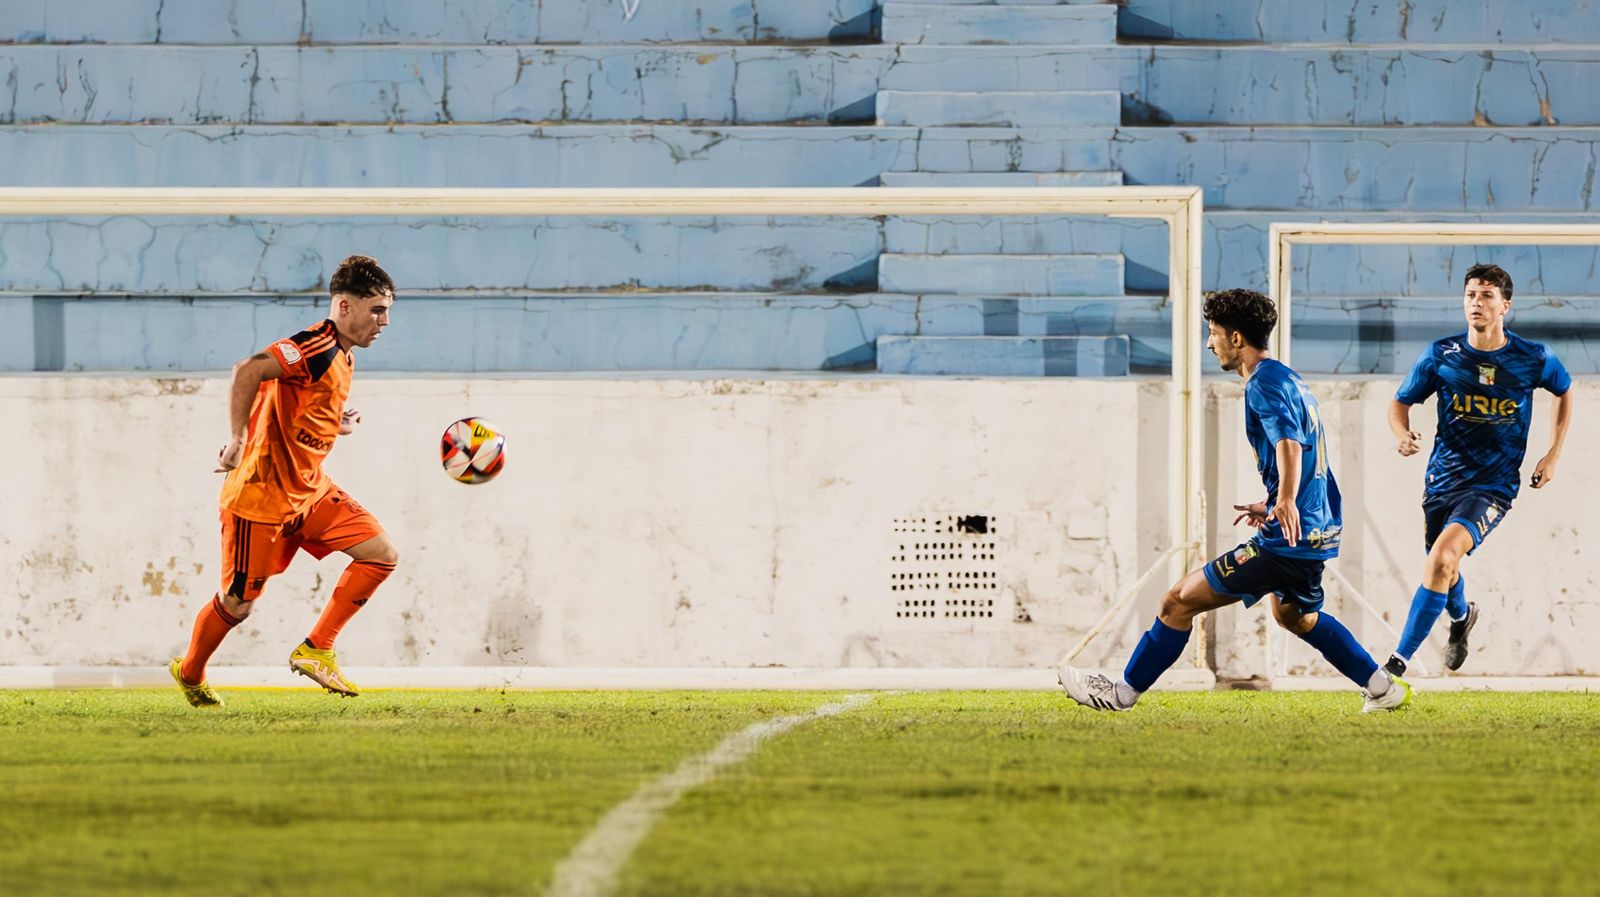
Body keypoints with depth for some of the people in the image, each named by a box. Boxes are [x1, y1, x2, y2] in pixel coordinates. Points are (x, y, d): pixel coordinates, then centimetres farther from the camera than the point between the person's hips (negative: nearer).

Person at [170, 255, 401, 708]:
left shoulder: (341, 358, 10)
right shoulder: (316, 348, -20)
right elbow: (248, 371, -34)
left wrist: (336, 426, 7)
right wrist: (237, 443, -33)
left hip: (310, 490, 9)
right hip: (262, 495, -9)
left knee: (382, 555, -4)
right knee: (238, 603, 3)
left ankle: (316, 650, 0)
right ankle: (189, 672, 29)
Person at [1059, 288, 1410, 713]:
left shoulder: (1265, 383, -14)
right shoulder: (1288, 380, 18)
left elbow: (1289, 441, -32)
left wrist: (1286, 502, -47)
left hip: (1288, 538, -11)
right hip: (1317, 531, 11)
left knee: (1180, 600, -6)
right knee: (1293, 614, 35)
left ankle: (1123, 691, 1)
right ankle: (1384, 687, 35)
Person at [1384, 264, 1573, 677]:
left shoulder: (1534, 359, -6)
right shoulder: (1441, 355, -5)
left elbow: (1565, 391, 16)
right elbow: (1400, 403, 5)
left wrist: (1553, 454, 9)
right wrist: (1403, 433, -19)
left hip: (1495, 485, -3)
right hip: (1443, 479, 3)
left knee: (1443, 556, -26)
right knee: (1441, 564, 21)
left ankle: (1398, 663, -25)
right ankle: (1461, 616, 60)